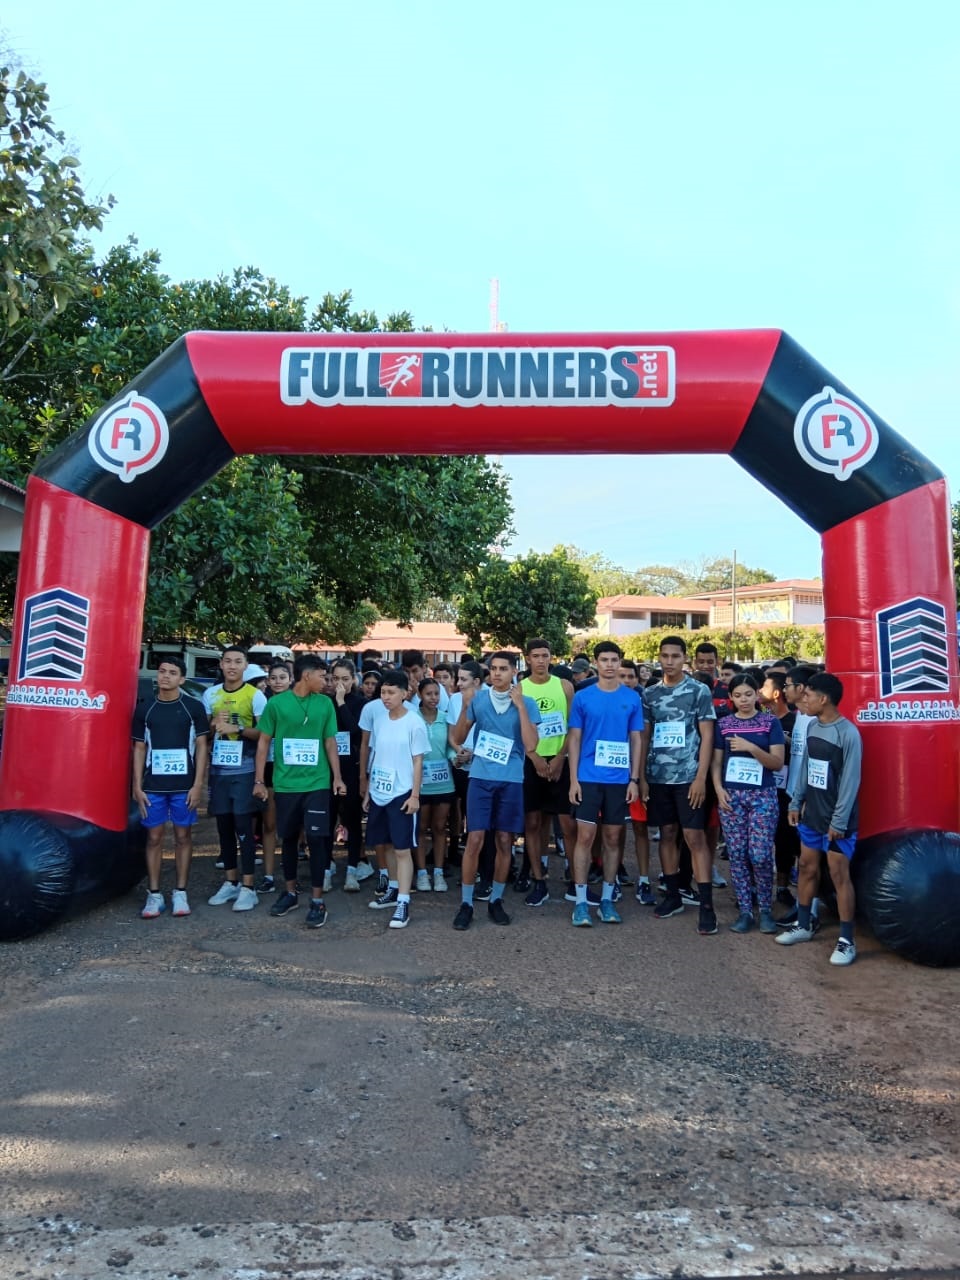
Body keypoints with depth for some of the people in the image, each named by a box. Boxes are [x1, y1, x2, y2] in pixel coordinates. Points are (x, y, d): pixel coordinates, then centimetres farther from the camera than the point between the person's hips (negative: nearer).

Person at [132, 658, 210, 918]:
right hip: (153, 785, 1)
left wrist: (198, 784, -6)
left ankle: (180, 893, 15)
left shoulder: (193, 707, 0)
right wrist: (137, 786, 1)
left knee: (183, 837, 6)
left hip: (184, 785, -1)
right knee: (154, 838, 6)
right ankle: (154, 895, 15)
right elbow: (139, 749, 8)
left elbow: (201, 746, 0)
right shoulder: (144, 708, 5)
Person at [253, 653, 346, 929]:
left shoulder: (325, 703, 2)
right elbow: (264, 742, 2)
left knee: (316, 839, -2)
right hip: (285, 784, 0)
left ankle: (317, 900, 7)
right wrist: (259, 780, -1)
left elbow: (330, 742, 7)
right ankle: (290, 892, 30)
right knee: (288, 838, 12)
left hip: (317, 783, 0)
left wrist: (337, 776, 1)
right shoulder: (276, 703, -3)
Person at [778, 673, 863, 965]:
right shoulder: (812, 727, 5)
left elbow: (850, 781, -17)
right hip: (812, 813, 7)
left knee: (839, 875, -1)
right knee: (807, 868, 14)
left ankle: (846, 940, 10)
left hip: (836, 819, -7)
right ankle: (803, 925, 28)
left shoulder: (848, 733, -18)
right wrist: (796, 802, 12)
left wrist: (839, 821, -17)